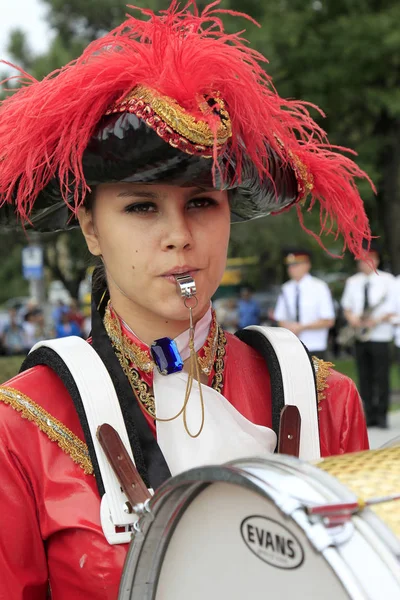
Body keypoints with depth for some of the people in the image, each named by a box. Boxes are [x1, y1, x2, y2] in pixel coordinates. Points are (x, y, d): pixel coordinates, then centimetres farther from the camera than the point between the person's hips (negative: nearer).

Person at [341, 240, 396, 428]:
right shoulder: (352, 282, 13)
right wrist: (351, 316, -6)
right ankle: (369, 415, 10)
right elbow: (346, 305, 16)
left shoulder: (387, 280, 0)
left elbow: (393, 309, -3)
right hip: (360, 336, 4)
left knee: (381, 378, -4)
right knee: (364, 378, 5)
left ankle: (381, 415, 2)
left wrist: (378, 320, -17)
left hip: (380, 336, -4)